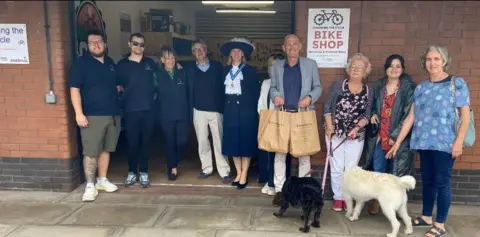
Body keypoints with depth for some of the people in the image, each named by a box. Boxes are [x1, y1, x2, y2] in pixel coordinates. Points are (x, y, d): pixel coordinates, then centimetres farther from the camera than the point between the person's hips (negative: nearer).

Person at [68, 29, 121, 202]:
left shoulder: (110, 63, 14)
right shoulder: (81, 63, -3)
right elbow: (74, 89, -10)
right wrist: (79, 113, -17)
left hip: (113, 115, 5)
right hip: (92, 116, -5)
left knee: (106, 149, 11)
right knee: (91, 152, -5)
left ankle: (102, 180, 22)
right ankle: (90, 186, 4)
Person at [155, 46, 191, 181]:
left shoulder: (182, 73, 9)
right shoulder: (158, 75, 3)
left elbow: (188, 94, 8)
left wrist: (190, 113, 3)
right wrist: (158, 114, -5)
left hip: (182, 114, 2)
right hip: (166, 116, -1)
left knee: (182, 142, -3)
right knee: (170, 142, 3)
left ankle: (174, 163, 25)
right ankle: (172, 168, 20)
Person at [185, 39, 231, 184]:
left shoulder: (217, 66, 4)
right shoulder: (189, 69, 8)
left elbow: (224, 86, 3)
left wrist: (223, 107, -3)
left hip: (216, 110, -2)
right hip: (199, 111, 2)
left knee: (219, 141, -2)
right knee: (202, 141, 8)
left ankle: (224, 172, 4)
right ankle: (206, 168, 21)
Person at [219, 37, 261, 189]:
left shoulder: (250, 71, 0)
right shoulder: (226, 71, 11)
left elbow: (256, 92, -2)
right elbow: (223, 90, 11)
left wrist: (252, 108, -8)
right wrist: (224, 108, 3)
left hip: (246, 111, -4)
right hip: (230, 111, 4)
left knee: (245, 143, -1)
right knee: (232, 143, 6)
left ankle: (244, 176, 6)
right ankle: (238, 174, 17)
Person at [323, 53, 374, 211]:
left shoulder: (369, 91, 3)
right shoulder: (338, 84, -2)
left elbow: (367, 115, 2)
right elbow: (327, 107, -1)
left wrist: (357, 128, -14)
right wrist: (329, 127, -10)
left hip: (356, 135, 1)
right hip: (335, 133, -1)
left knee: (351, 168, 6)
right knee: (337, 167, 3)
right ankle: (338, 198, 17)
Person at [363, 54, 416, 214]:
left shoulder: (409, 88, -6)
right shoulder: (378, 86, 9)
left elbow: (409, 114, -10)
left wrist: (395, 135, -13)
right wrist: (373, 114, 0)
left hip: (399, 137, -3)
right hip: (379, 135, 4)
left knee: (397, 171, 4)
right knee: (377, 169, 6)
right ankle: (376, 200, 20)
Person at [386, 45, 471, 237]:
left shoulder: (456, 83, -2)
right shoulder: (420, 88, 10)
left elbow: (465, 115, -5)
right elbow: (411, 117, 9)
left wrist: (459, 141, -15)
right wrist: (397, 143, 6)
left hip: (445, 143, -4)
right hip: (424, 142, 5)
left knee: (441, 182, 0)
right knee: (427, 181, 13)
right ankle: (426, 217, 28)